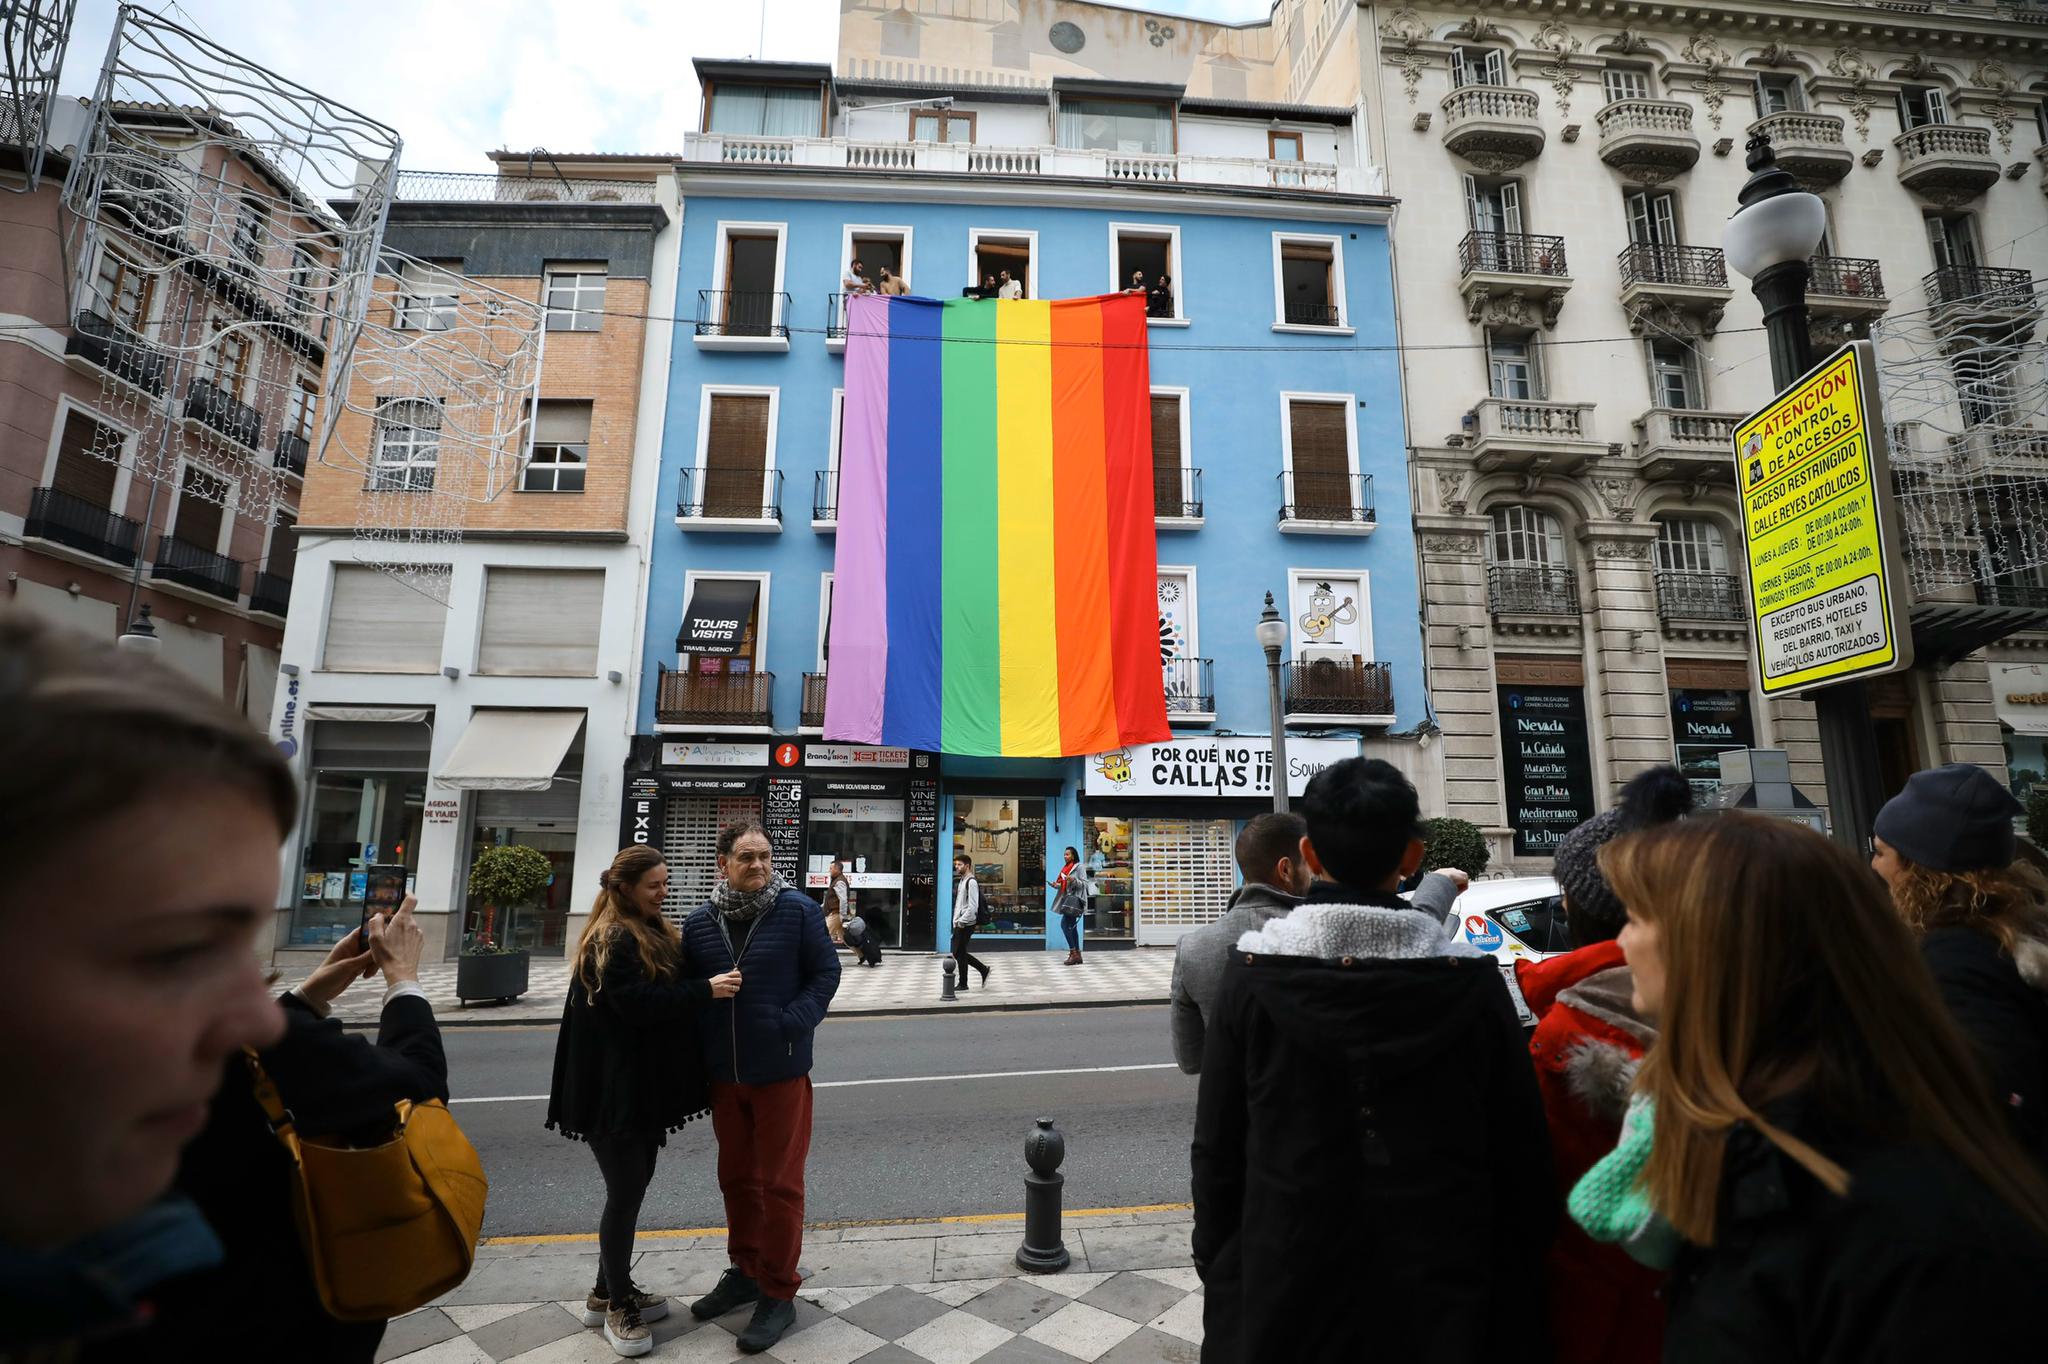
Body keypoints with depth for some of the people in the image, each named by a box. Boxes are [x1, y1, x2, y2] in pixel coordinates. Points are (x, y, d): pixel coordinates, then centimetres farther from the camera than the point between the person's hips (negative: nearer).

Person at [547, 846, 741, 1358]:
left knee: (635, 1183, 16)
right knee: (625, 1191, 1)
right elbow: (634, 1003, -27)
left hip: (644, 1083, 9)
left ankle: (609, 1291, 31)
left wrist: (707, 986, 1)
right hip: (614, 1086, -9)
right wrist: (704, 991, -28)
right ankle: (617, 1306, 17)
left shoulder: (656, 933, 12)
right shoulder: (611, 940, -17)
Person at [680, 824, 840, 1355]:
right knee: (736, 1177, 20)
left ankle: (779, 1294, 23)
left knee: (779, 1184, 6)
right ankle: (744, 1271, 41)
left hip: (781, 1073, -4)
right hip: (723, 1075, 5)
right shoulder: (699, 923, 0)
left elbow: (826, 972, -9)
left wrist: (793, 1024, -19)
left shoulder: (797, 909, -12)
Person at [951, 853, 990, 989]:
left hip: (966, 925, -9)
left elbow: (973, 906, -20)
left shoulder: (971, 882, -14)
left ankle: (963, 985, 10)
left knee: (959, 953, -1)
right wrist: (956, 921, 14)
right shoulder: (961, 881, 15)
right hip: (959, 924, 9)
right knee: (958, 953, 13)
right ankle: (984, 970, 23)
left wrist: (961, 921, -18)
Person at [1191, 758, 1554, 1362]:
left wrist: (1219, 1271, 6)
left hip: (1285, 1295, 0)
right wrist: (1514, 1300, 8)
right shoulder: (1474, 981, -12)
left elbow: (1216, 1149, -8)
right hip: (1438, 1295, 1)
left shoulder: (1251, 976, -15)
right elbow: (1521, 1156, -5)